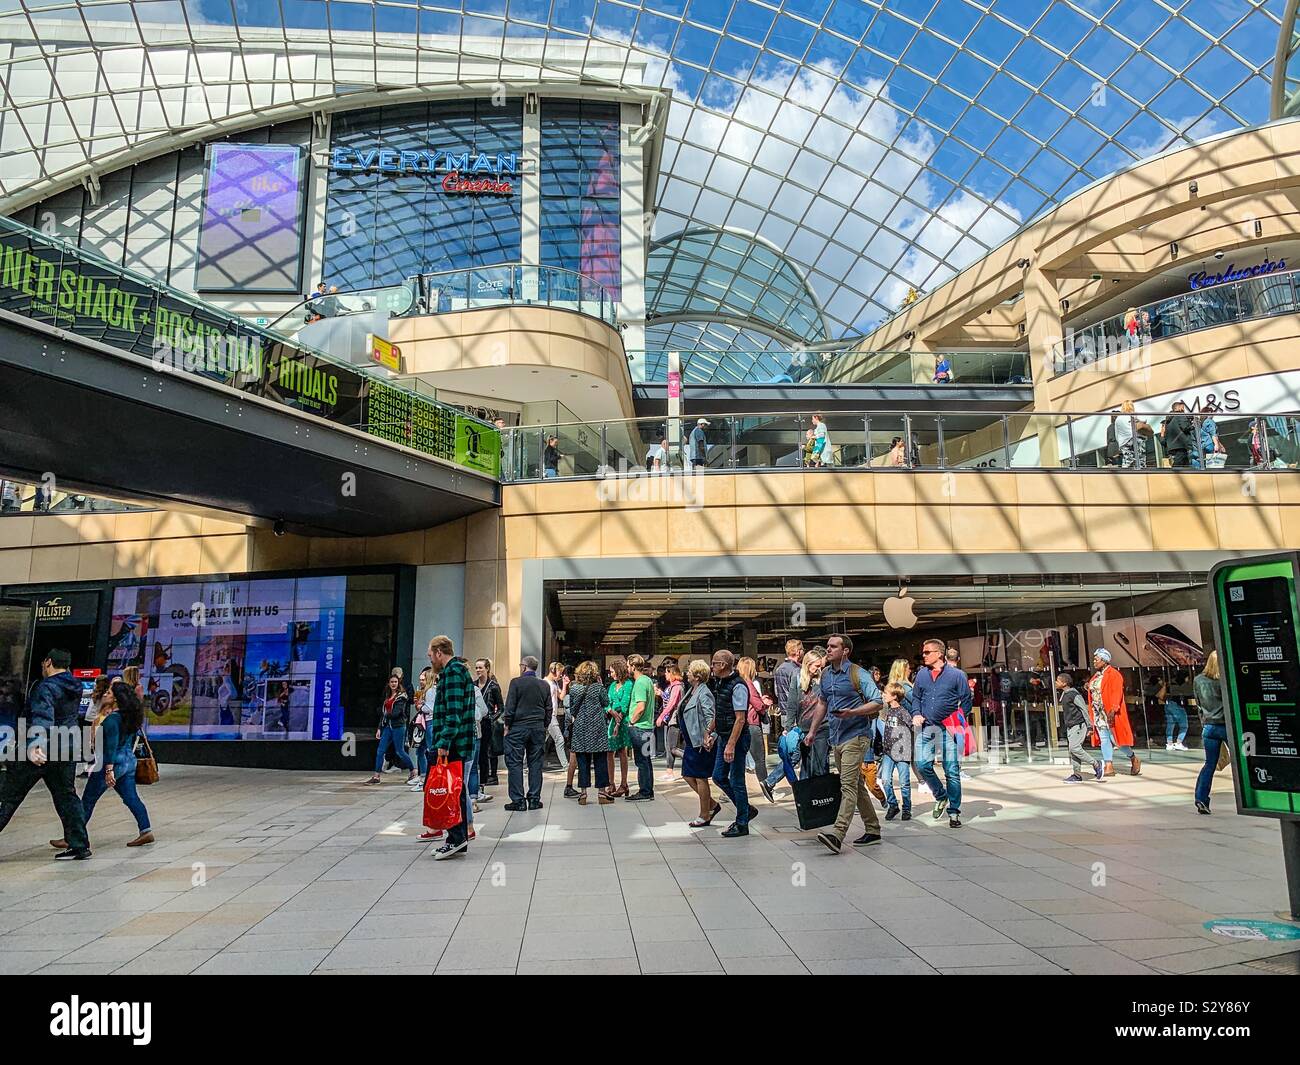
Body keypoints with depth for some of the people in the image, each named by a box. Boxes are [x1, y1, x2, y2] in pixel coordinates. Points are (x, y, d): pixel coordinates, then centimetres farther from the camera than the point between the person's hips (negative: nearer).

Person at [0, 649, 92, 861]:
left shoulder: (46, 687, -15)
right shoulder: (75, 687, 9)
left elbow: (42, 719, -30)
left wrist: (33, 746, -41)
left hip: (43, 750, -7)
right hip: (68, 749, 7)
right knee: (66, 796, 11)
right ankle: (79, 845, 8)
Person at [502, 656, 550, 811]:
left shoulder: (516, 682, -7)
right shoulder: (545, 685, 7)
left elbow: (510, 707, -8)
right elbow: (549, 709, 9)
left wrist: (507, 726, 0)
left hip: (518, 728, -4)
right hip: (538, 729, 4)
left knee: (515, 764, 2)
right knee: (535, 764, 8)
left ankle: (518, 800, 0)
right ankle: (534, 800, 9)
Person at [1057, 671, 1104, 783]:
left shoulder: (1073, 694, -15)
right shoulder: (1063, 694, 13)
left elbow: (1084, 709, -16)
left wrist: (1089, 726, -17)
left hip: (1078, 725, -9)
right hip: (1070, 727, 9)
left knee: (1074, 748, -16)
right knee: (1073, 750, 6)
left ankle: (1096, 764, -3)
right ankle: (1077, 775, 9)